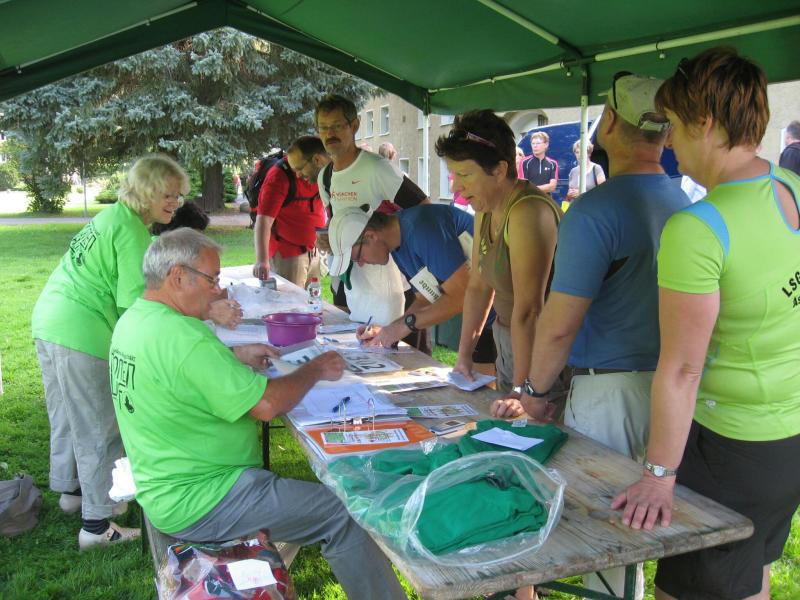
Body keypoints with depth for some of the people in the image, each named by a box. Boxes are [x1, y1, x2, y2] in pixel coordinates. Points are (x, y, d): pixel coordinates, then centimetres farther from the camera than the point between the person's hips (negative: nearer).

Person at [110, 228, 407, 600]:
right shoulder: (181, 336, -27)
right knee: (344, 514, -9)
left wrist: (237, 356, 10)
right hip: (194, 505, -10)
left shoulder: (132, 320, 3)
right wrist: (316, 369, -10)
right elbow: (268, 404, -27)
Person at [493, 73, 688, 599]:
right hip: (674, 387, 7)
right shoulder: (688, 205, 3)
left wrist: (535, 392, -5)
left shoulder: (595, 210, -19)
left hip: (611, 392, -7)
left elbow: (559, 326, -20)